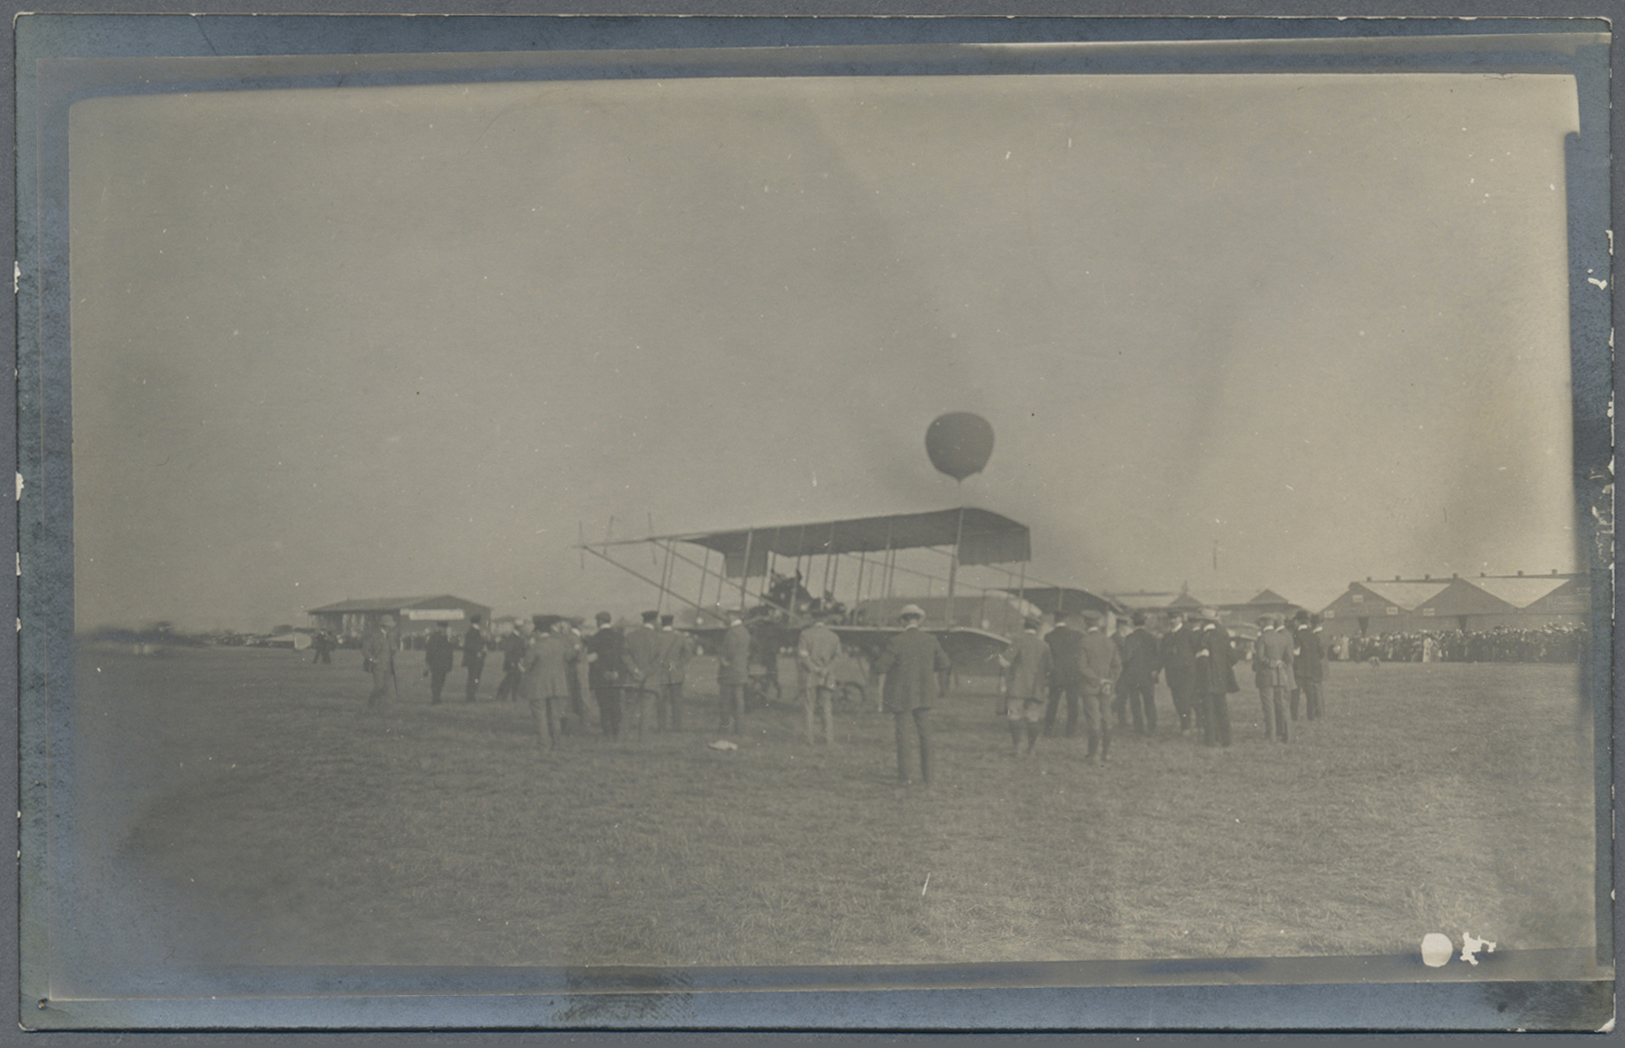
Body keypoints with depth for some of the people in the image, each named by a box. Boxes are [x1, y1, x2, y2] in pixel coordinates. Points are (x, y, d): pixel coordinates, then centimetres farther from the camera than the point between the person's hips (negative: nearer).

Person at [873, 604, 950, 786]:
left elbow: (880, 667, -14)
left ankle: (903, 777, 8)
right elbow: (944, 664, 3)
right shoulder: (931, 641, -3)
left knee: (902, 735, 6)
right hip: (923, 695, 3)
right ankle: (926, 777, 10)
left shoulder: (896, 642, -14)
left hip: (901, 695, -3)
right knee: (925, 734, 9)